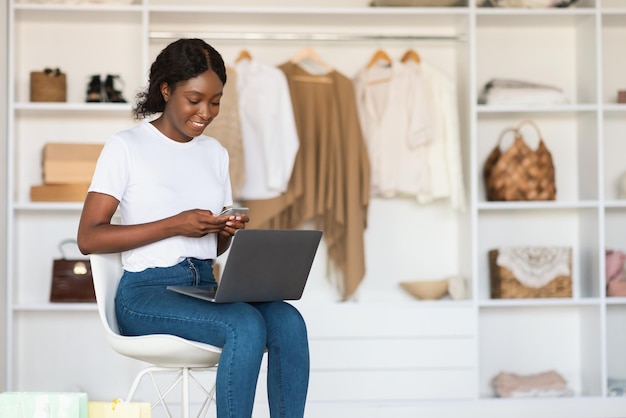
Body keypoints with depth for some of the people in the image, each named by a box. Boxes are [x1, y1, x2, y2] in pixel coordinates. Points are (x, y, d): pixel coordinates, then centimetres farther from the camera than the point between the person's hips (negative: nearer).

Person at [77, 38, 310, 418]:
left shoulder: (216, 153, 16)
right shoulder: (126, 147, -3)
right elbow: (88, 238, -9)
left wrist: (227, 231, -4)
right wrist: (176, 225, -16)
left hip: (206, 285, 6)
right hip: (146, 291, -6)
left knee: (288, 321, -24)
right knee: (247, 325, -32)